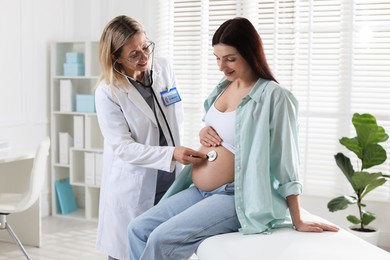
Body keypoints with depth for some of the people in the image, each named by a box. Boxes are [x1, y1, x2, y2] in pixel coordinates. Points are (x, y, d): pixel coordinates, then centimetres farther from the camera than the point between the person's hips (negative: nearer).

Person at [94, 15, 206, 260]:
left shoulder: (165, 69, 0)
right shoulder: (107, 92, -13)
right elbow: (123, 148, -17)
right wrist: (171, 154, -28)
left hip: (169, 180, 4)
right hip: (133, 190, -4)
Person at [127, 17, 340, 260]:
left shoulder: (273, 96, -16)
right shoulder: (224, 85, 7)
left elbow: (284, 159, -16)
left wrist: (297, 221, -14)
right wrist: (204, 132, -1)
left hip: (234, 197, -8)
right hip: (199, 190, 8)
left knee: (162, 239, -21)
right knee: (138, 229, -1)